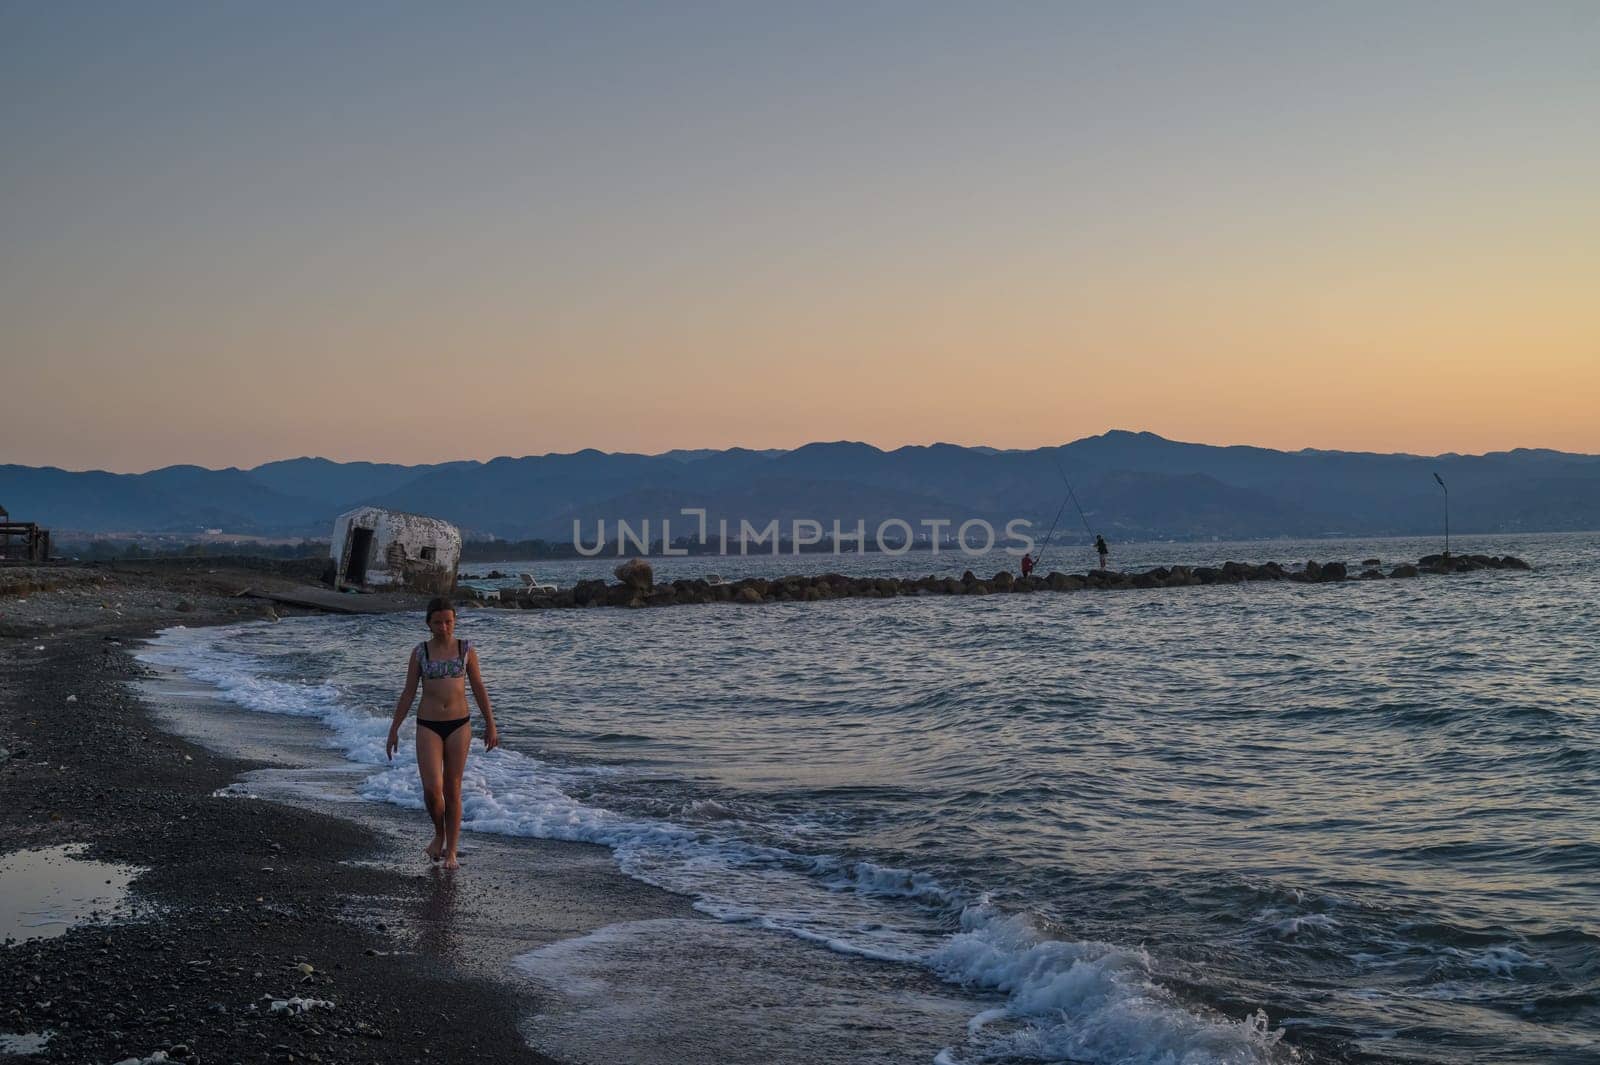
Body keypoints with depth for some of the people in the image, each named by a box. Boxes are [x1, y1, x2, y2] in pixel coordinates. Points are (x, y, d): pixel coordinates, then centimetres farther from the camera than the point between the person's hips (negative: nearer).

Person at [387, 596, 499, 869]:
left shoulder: (466, 649, 2)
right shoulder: (420, 652, 1)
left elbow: (478, 688, 8)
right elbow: (408, 693, 5)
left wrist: (490, 724, 8)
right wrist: (394, 729, 5)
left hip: (459, 725, 0)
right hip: (428, 726, 0)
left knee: (453, 789, 4)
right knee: (432, 788, -12)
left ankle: (451, 852, 13)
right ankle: (439, 833, 17)